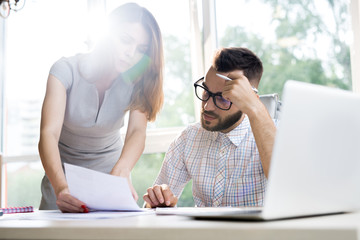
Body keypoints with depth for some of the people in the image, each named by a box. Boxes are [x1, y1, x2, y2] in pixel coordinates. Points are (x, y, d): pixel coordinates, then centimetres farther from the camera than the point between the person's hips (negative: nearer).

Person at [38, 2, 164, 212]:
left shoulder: (136, 82, -12)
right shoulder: (66, 70, -20)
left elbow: (138, 132, -27)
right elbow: (49, 134, -31)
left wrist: (121, 171, -49)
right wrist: (60, 185, -49)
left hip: (110, 169, 1)